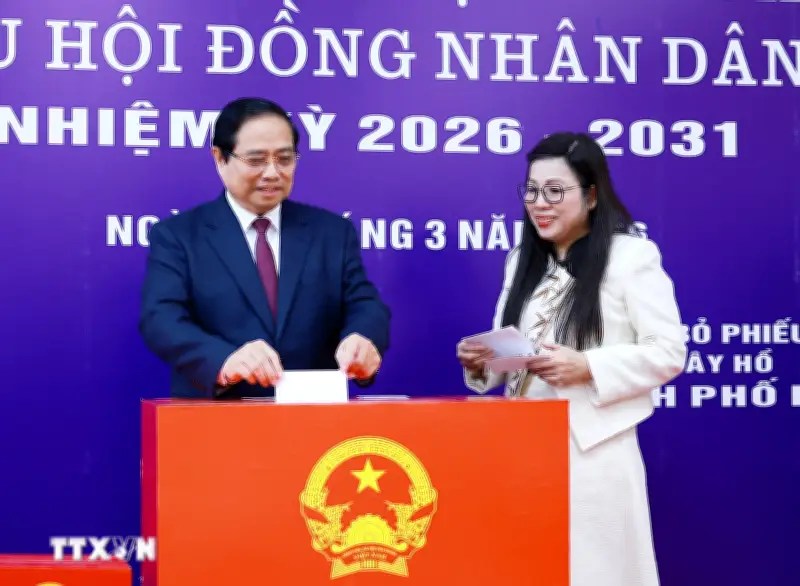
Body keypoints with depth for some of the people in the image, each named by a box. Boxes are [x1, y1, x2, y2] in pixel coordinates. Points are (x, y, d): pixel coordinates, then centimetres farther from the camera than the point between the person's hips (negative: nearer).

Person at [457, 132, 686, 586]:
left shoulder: (633, 256, -5)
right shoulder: (522, 261, 16)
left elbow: (669, 353, -9)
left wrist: (587, 367, -20)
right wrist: (482, 363, -5)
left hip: (593, 450, -6)